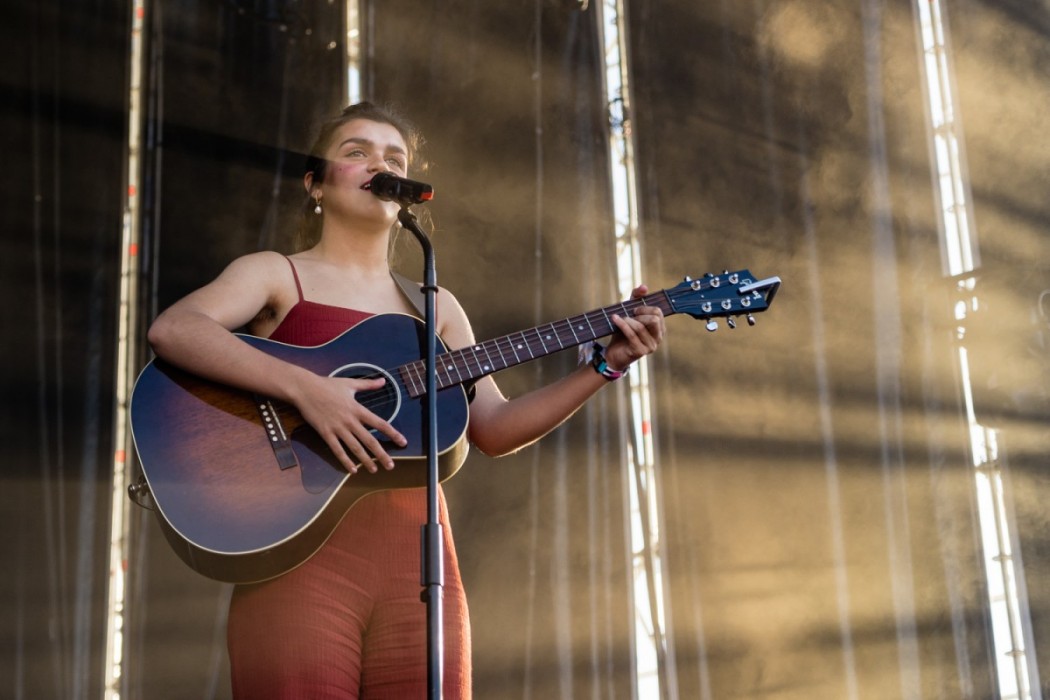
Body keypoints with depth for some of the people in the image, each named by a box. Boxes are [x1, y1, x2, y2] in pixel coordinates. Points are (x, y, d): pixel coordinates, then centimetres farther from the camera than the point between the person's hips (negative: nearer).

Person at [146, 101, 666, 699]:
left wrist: (606, 364, 2)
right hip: (299, 553, -3)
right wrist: (304, 388, -24)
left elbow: (494, 429, 12)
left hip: (418, 561, 4)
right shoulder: (276, 275, 7)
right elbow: (171, 330, -13)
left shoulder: (435, 307, 19)